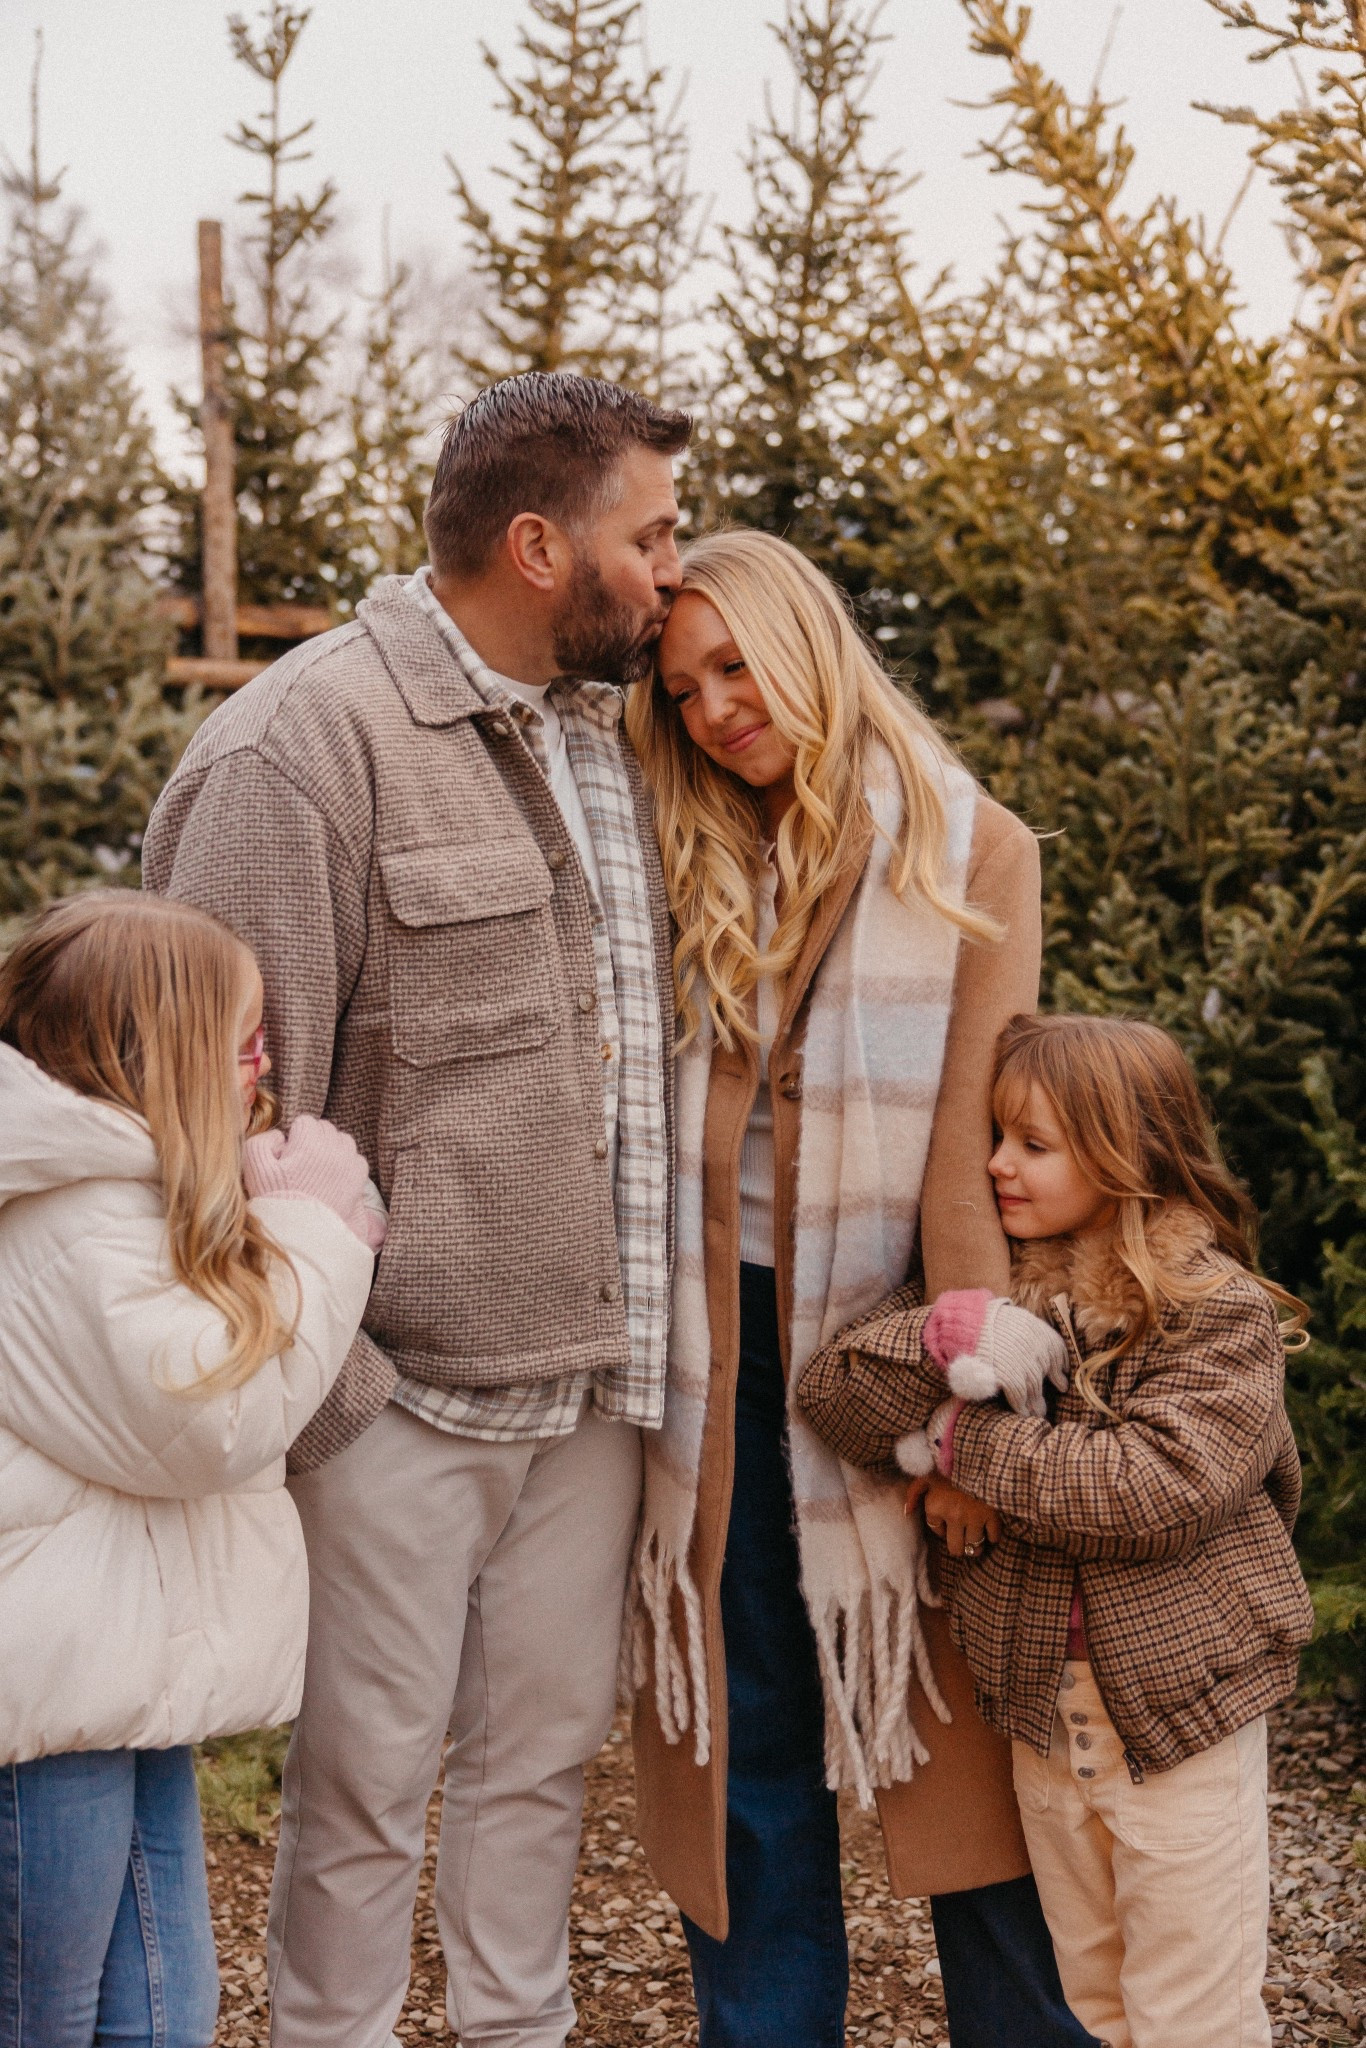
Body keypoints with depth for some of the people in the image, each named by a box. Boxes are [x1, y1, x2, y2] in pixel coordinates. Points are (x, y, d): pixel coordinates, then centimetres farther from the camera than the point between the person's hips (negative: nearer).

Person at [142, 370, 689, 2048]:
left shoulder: (604, 730, 12)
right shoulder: (307, 742, -13)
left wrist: (637, 1334, 15)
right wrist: (311, 1384, -16)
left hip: (592, 1375, 7)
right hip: (407, 1391, -7)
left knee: (545, 1746, 17)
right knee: (367, 1771, 6)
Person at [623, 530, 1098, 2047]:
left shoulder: (969, 851, -4)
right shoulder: (691, 869, 8)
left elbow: (969, 1147, -11)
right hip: (727, 1353, 3)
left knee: (964, 1739, 5)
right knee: (746, 1742, 10)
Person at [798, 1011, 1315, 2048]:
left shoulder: (1222, 1312, -11)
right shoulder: (998, 1294, 4)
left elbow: (1159, 1489, -25)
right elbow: (830, 1400, -5)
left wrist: (967, 1441, -19)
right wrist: (942, 1339, -24)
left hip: (1181, 1712, -5)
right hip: (1043, 1716, 5)